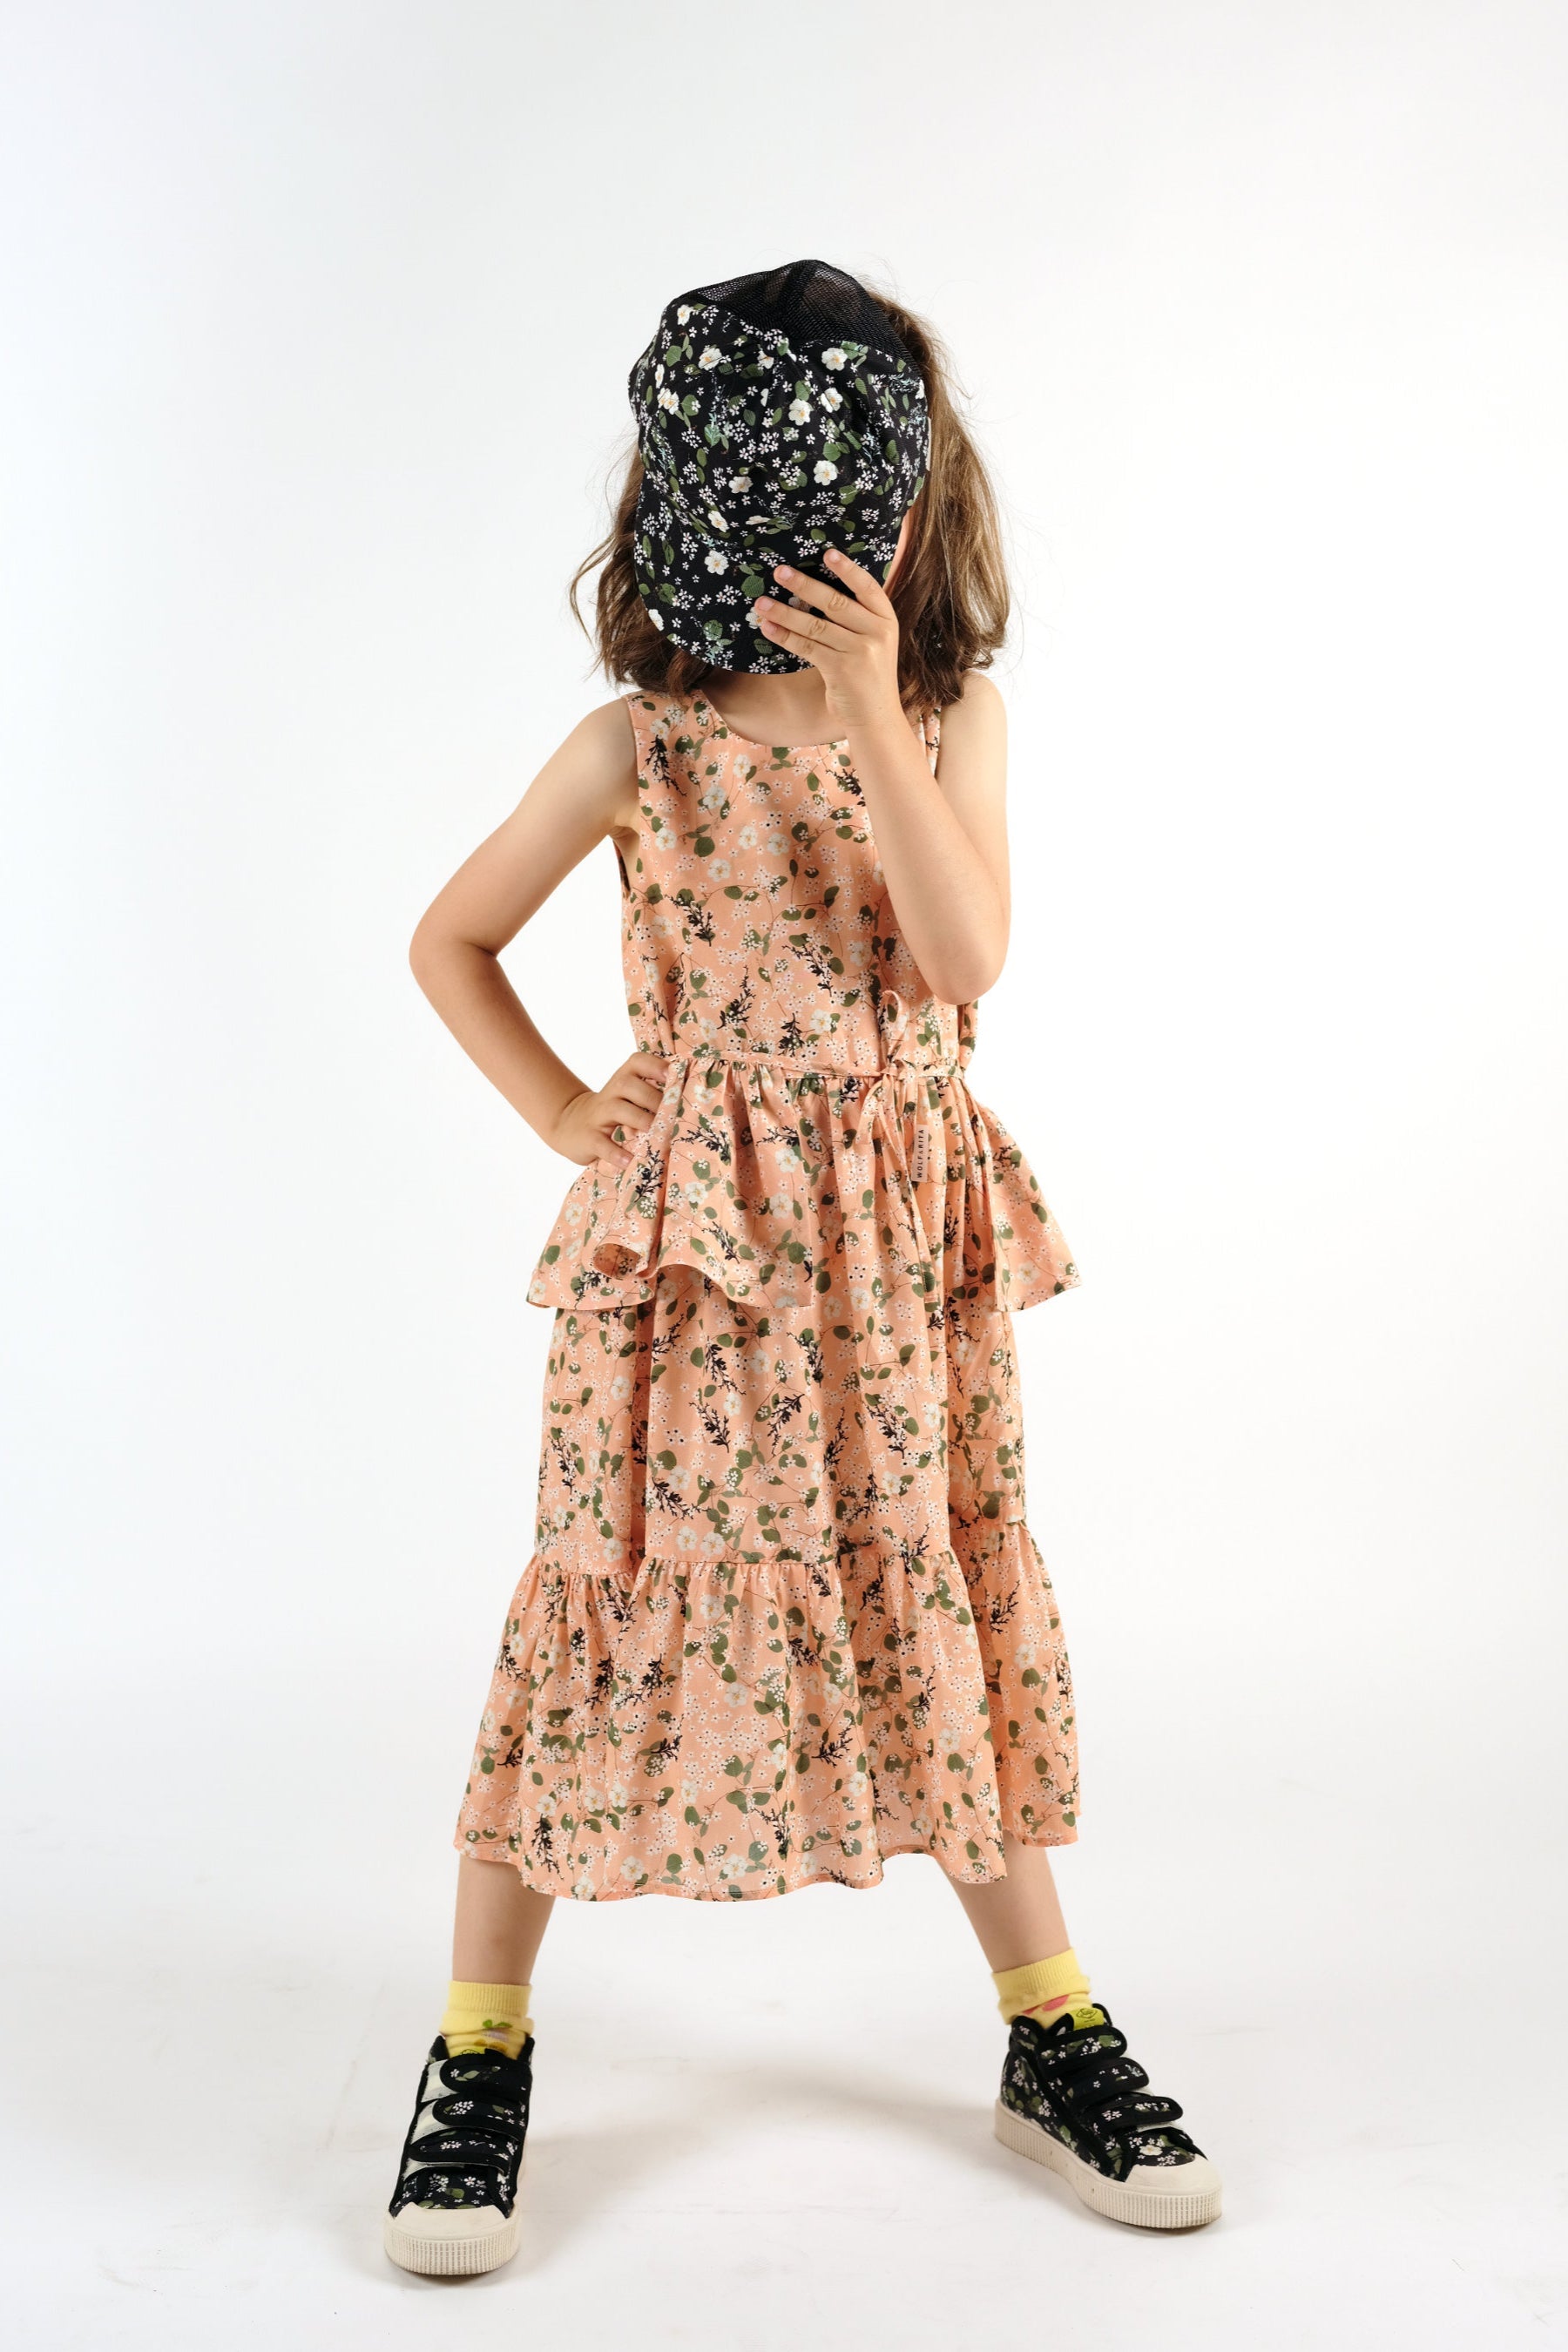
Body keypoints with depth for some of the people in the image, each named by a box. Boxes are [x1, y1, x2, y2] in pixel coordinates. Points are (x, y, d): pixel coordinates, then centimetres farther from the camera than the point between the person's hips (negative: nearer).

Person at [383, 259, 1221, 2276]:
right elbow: (448, 941, 6)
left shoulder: (952, 717, 1)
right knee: (613, 1601, 2)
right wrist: (571, 1122, -1)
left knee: (950, 1604, 10)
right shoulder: (636, 749, -4)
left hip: (903, 1248, 2)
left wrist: (872, 715, -20)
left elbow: (966, 954, -15)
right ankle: (480, 2050, 20)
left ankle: (1053, 2036, 26)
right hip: (692, 1242, -2)